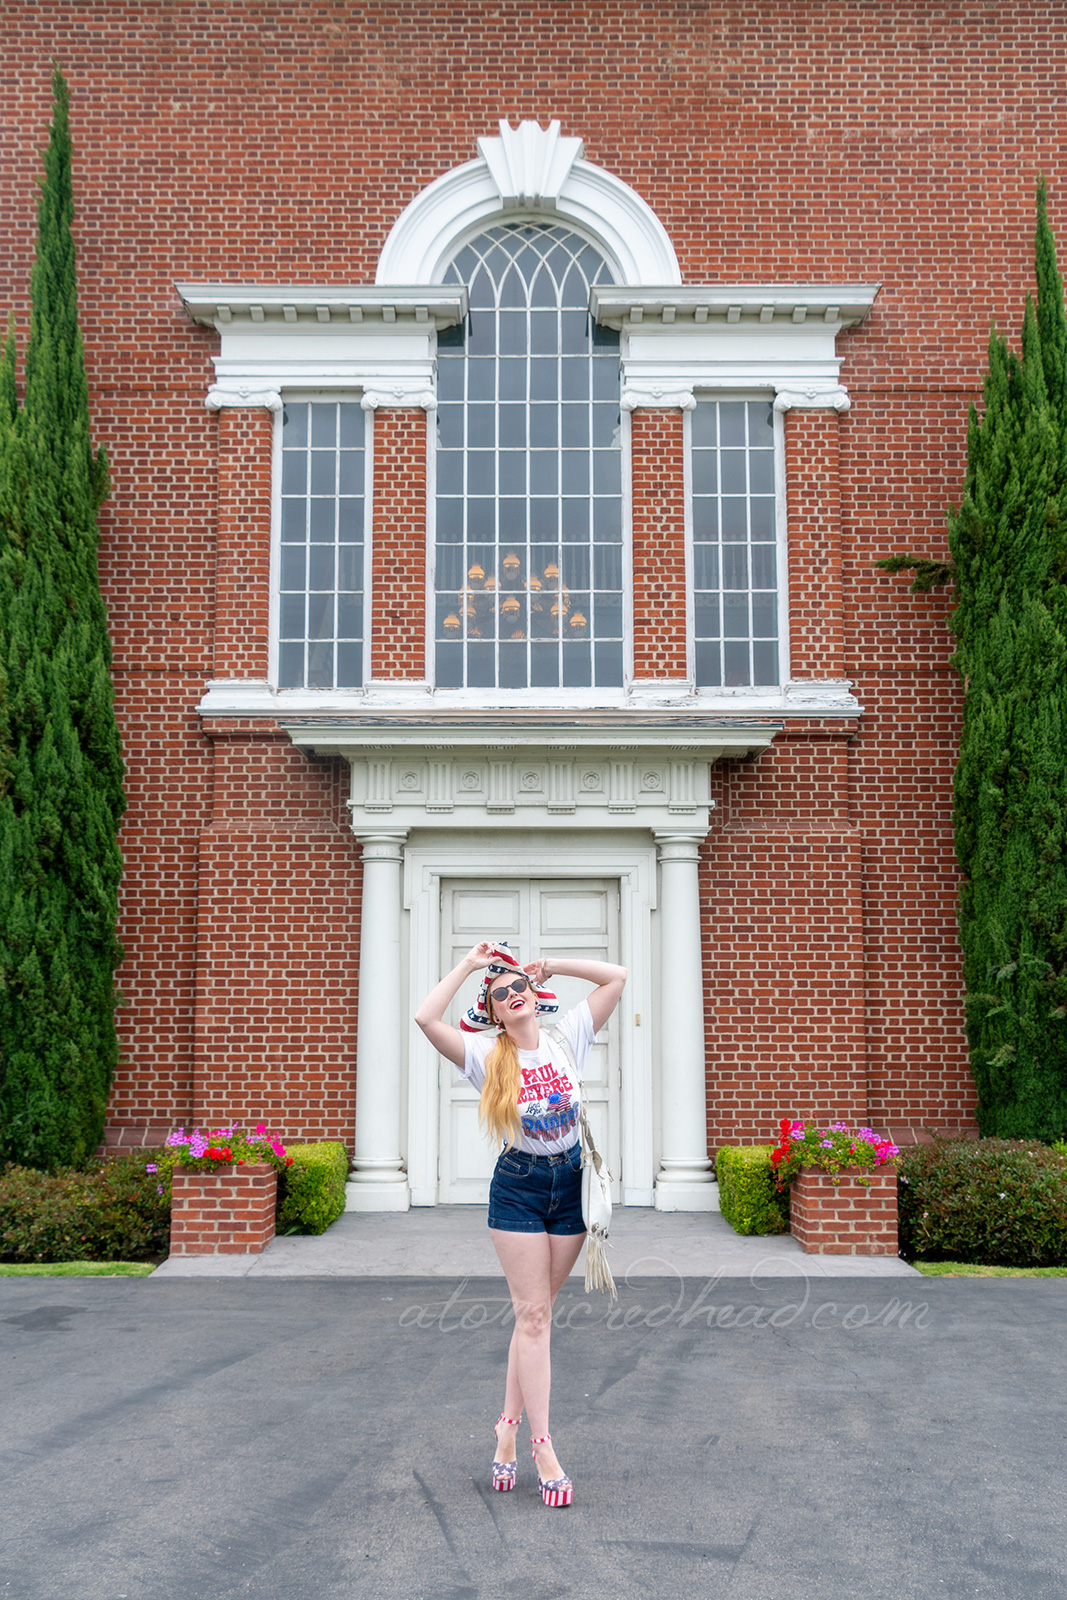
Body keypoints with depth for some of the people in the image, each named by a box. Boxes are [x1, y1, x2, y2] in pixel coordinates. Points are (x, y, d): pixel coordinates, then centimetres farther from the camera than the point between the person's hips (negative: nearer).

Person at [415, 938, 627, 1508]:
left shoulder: (568, 1039, -1)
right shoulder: (486, 1056, -7)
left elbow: (616, 977, -2)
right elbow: (427, 1017, -22)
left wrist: (552, 966, 0)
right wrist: (469, 964, -12)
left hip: (570, 1183, 2)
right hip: (517, 1188, -2)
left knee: (536, 1311, 9)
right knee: (533, 1313, -3)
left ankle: (508, 1428, 20)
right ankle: (543, 1448, 0)